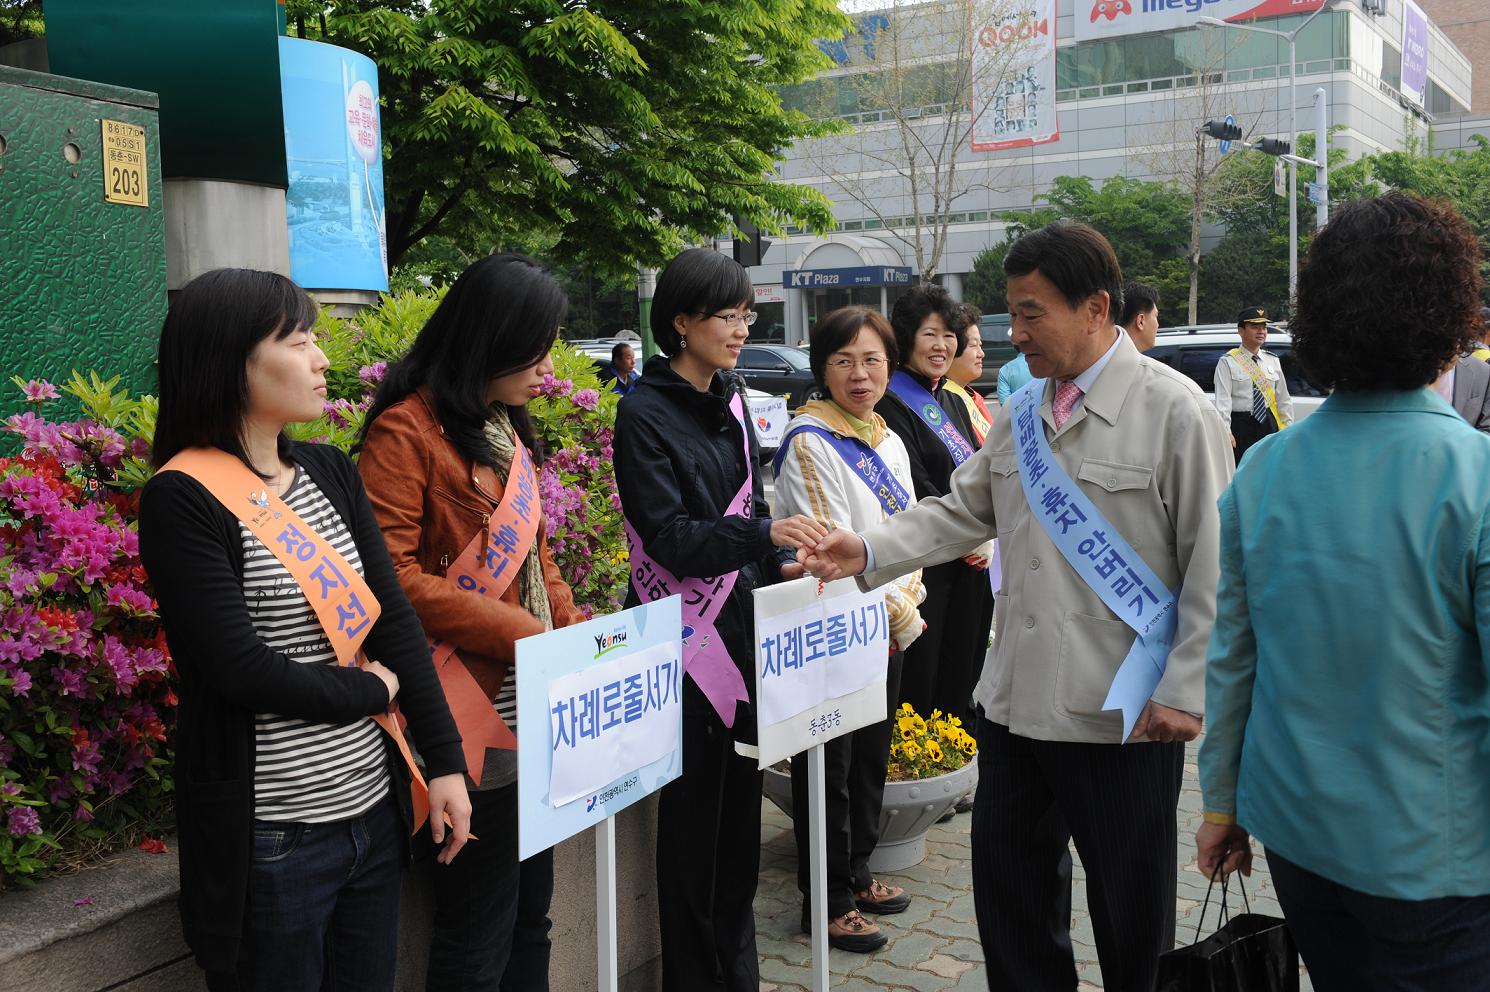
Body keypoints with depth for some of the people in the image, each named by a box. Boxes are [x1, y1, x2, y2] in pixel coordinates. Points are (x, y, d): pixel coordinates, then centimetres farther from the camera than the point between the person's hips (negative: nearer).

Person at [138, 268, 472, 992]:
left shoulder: (332, 474, 6)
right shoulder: (183, 499, -14)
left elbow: (394, 619, 4)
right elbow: (243, 670, -20)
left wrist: (445, 762, 2)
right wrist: (373, 690, -6)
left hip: (373, 807, 6)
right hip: (270, 840, -6)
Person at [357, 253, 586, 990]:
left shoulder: (505, 427, 15)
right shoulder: (405, 432, -13)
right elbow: (394, 576, -20)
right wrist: (521, 631, -20)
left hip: (530, 707, 8)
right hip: (471, 721, -8)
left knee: (529, 914, 18)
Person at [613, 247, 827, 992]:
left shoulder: (730, 402, 10)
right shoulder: (645, 414, -10)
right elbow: (668, 535, -17)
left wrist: (785, 564, 0)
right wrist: (765, 536, -28)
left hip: (743, 625, 7)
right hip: (686, 637, -6)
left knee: (741, 802, 14)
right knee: (692, 812, 2)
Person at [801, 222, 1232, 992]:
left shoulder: (1173, 410, -10)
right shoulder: (1022, 410, 10)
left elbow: (1211, 568, -12)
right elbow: (962, 512, 13)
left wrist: (1184, 694, -15)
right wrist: (870, 550, -2)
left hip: (1122, 715, -6)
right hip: (1017, 699, 6)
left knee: (1130, 907, 11)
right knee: (1009, 885, 17)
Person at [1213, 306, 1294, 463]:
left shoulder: (1273, 361, 12)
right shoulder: (1228, 362, -3)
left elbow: (1283, 397, 15)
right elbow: (1222, 400, -11)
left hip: (1268, 423, 5)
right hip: (1240, 426, -5)